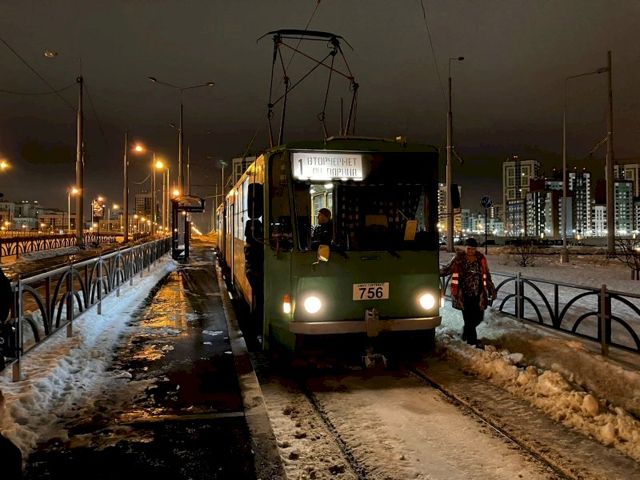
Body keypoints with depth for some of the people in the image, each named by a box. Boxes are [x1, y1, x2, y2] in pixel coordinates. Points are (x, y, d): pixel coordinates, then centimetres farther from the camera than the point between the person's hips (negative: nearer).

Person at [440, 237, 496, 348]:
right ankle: (472, 340, 14)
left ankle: (466, 330, 35)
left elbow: (487, 276, 13)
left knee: (479, 317, 6)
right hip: (464, 295, -3)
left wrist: (492, 290, 14)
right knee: (469, 318, -2)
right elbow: (447, 269, 9)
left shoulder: (481, 259, 5)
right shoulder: (458, 259, -2)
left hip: (478, 295, 3)